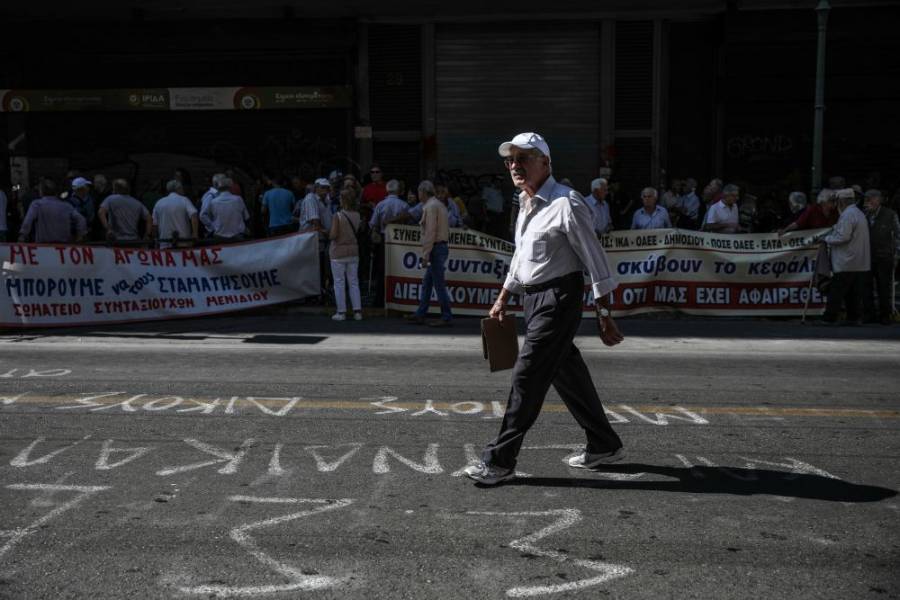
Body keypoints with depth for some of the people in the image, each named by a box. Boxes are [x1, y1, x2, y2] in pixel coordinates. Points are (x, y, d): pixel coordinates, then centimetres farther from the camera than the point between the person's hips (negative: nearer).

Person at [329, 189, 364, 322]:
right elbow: (358, 232, 4)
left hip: (339, 252, -4)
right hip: (353, 251, 4)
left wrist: (328, 234, 3)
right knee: (354, 282, 10)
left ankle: (341, 312, 7)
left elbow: (333, 235, -17)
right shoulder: (357, 215, -1)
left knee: (339, 283, 4)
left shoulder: (338, 216, -15)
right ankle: (357, 311, 8)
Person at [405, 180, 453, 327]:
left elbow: (430, 232, -19)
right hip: (442, 246, 10)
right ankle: (420, 314, 20)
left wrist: (425, 255, -19)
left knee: (439, 284, -6)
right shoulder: (439, 205, 18)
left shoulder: (430, 206, -12)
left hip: (436, 248, -10)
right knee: (426, 282, 14)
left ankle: (446, 317, -2)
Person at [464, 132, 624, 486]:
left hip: (558, 300, -9)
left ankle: (500, 460, 0)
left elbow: (595, 261, -14)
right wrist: (503, 299, 26)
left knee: (527, 376, -8)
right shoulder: (526, 205, 13)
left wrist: (605, 317, -15)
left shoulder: (566, 204, -14)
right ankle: (604, 446, 29)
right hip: (534, 299, 9)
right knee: (568, 374, 15)